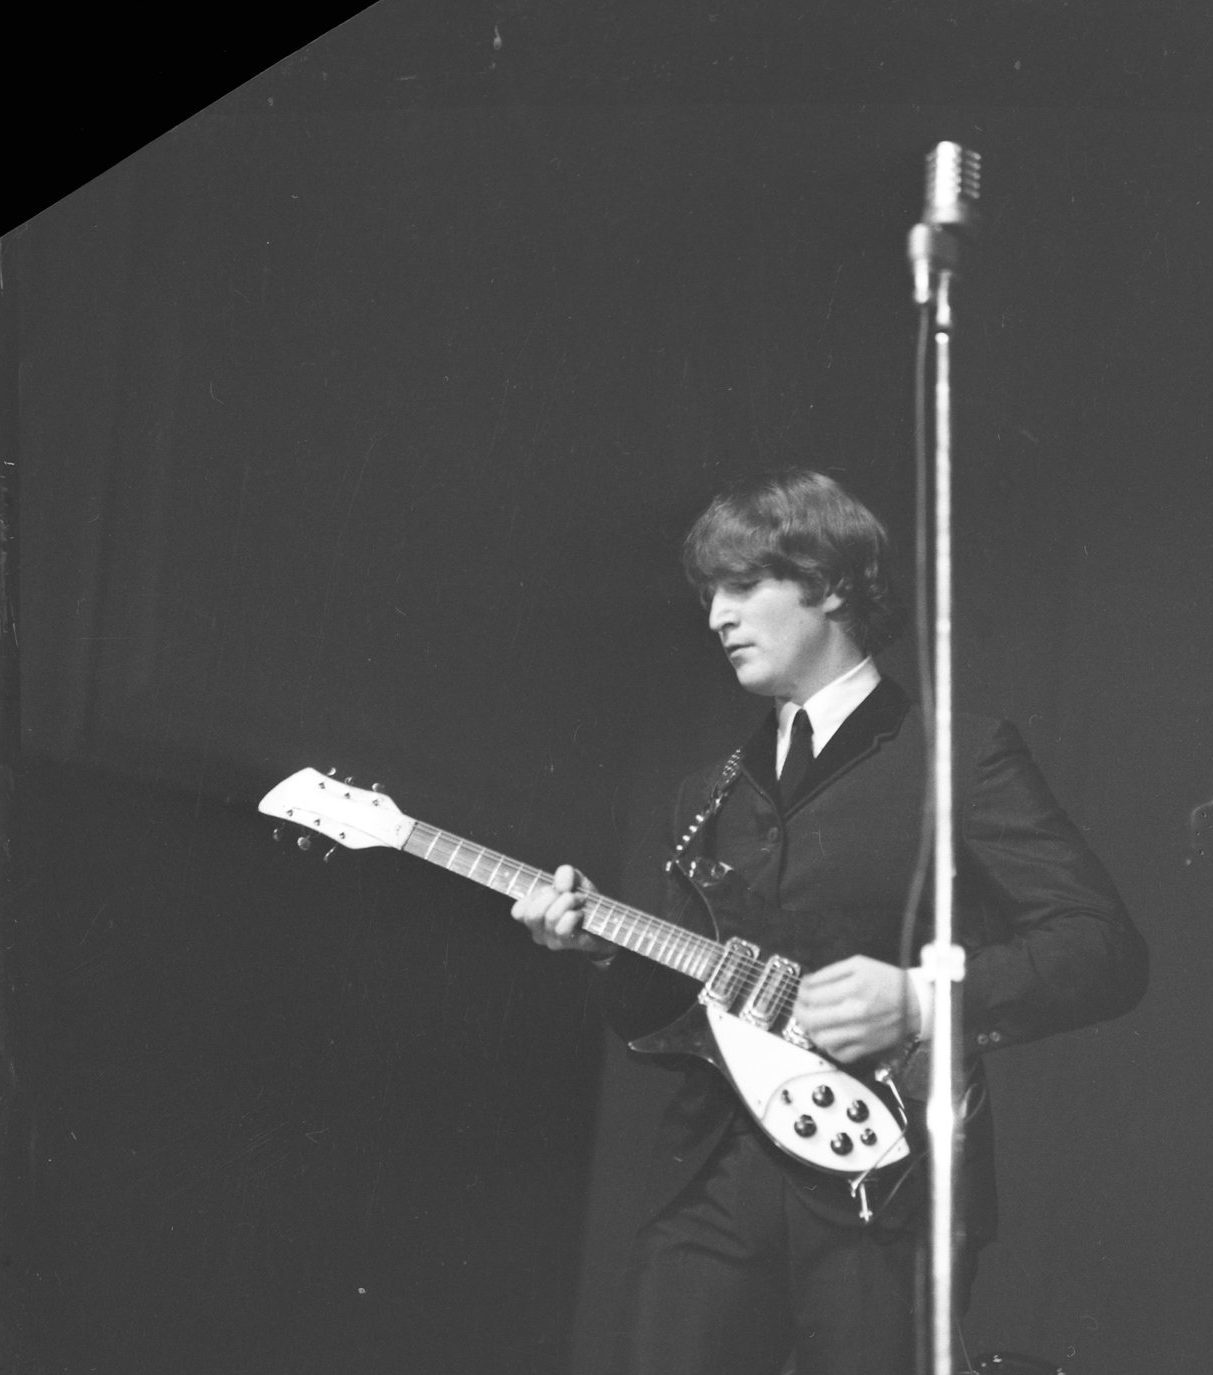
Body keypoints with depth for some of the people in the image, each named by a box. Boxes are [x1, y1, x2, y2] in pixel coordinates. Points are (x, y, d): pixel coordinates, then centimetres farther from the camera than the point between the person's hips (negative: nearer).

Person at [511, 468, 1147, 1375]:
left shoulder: (960, 757, 0)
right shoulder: (713, 796, 19)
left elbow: (1107, 950, -9)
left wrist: (923, 1002, -20)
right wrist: (610, 946, 2)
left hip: (881, 1180, -5)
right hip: (709, 1182, 5)